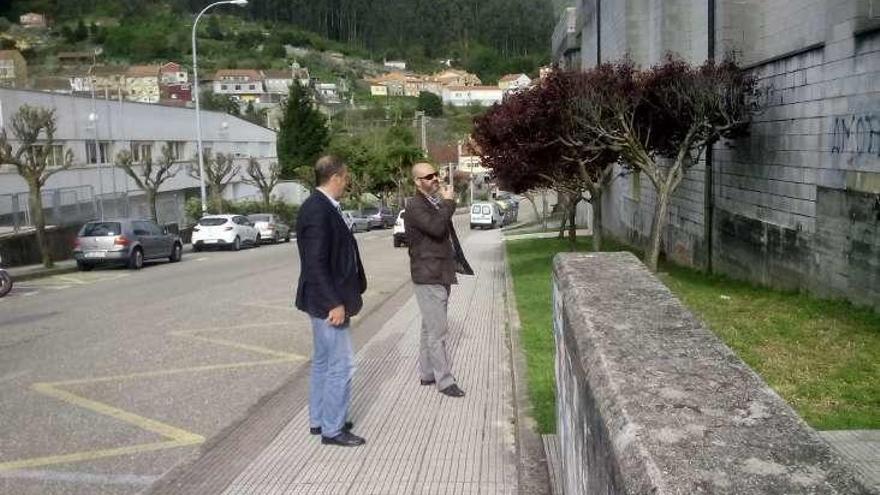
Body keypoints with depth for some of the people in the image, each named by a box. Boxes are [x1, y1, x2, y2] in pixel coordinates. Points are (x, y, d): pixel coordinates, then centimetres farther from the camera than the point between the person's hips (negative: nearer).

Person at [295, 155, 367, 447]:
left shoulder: (324, 207, 9)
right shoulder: (317, 210, -21)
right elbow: (315, 263, -24)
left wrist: (341, 298, 15)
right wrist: (335, 303, -23)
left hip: (328, 299, 10)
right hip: (327, 301, -10)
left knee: (323, 361, 18)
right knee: (341, 365, -3)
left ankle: (319, 420, 29)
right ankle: (332, 429, 8)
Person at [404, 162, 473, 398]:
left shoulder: (436, 203, 13)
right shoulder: (415, 206, -14)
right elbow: (436, 228, -29)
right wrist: (448, 202, -18)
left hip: (441, 275, 9)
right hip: (428, 277, -9)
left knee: (430, 328, 16)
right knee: (438, 331, -6)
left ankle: (427, 374, 25)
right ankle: (444, 381, 0)